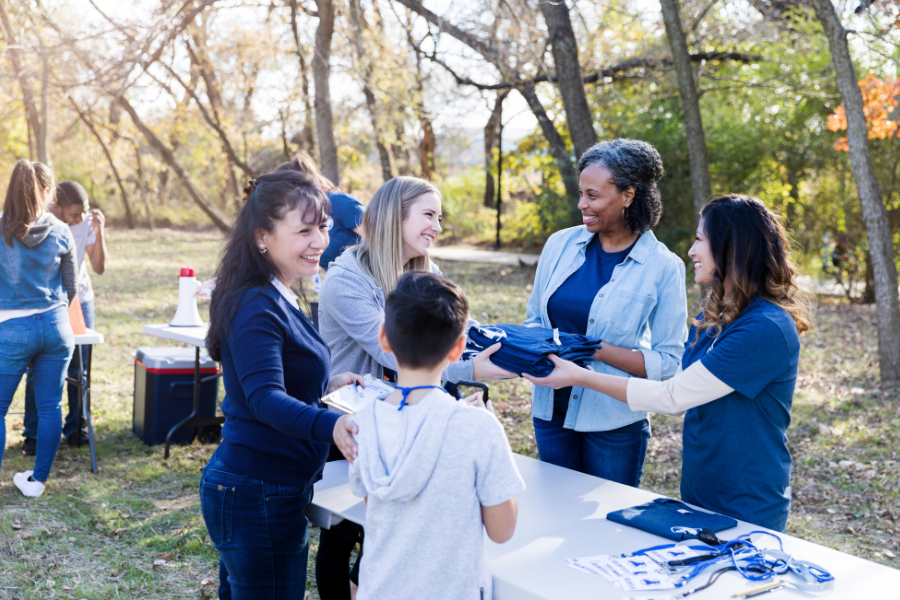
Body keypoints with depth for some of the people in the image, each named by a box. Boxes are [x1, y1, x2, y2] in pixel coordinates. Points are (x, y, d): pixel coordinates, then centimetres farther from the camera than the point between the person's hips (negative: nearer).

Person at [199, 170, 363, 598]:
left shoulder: (275, 298, 11)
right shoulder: (259, 306, -21)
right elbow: (265, 398, -34)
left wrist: (327, 386, 12)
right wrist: (331, 426, -50)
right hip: (258, 496, -10)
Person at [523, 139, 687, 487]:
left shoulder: (663, 268, -10)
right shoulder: (561, 244, 0)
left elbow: (667, 362, -9)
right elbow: (533, 320, 12)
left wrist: (596, 350, -19)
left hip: (614, 422, -3)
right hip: (551, 411, 4)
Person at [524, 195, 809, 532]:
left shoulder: (767, 330, -24)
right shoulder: (713, 318, 6)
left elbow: (672, 397, -23)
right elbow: (681, 400, 8)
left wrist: (581, 378, -17)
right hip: (699, 493, 8)